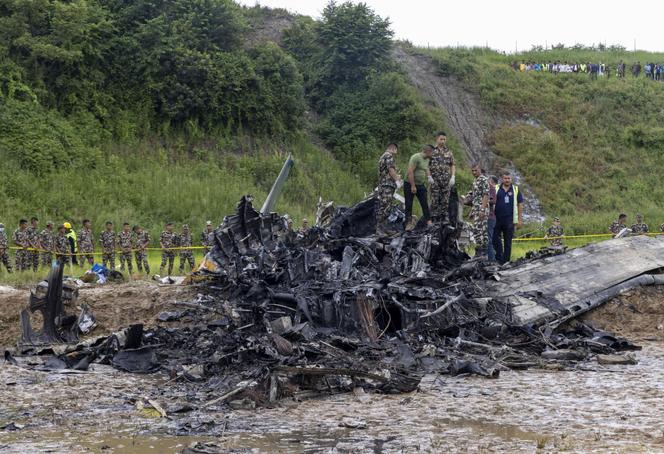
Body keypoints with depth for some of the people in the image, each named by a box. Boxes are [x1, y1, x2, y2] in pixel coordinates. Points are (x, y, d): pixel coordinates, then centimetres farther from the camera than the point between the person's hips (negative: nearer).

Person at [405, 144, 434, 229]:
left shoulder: (427, 159, 11)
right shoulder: (416, 157, -18)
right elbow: (410, 172, -24)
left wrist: (429, 176, 9)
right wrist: (413, 186, -25)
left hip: (421, 185, 8)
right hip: (411, 185, -8)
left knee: (425, 203, 4)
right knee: (409, 205, 0)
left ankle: (428, 221, 6)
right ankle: (408, 223, 5)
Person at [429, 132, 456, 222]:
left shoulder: (448, 152, 13)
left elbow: (453, 165, 14)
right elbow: (426, 165, 1)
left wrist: (453, 177, 2)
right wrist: (429, 176, -10)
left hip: (446, 179, 3)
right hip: (435, 179, -3)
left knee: (445, 200, 2)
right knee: (435, 199, -3)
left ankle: (445, 217, 7)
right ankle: (434, 218, 1)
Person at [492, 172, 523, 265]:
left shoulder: (516, 190, 6)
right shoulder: (496, 189, 6)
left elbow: (520, 205, 5)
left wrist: (520, 220, -1)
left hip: (509, 221, 0)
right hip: (497, 219, 0)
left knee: (508, 241, 4)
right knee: (496, 239, -3)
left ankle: (506, 260, 10)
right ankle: (499, 257, 5)